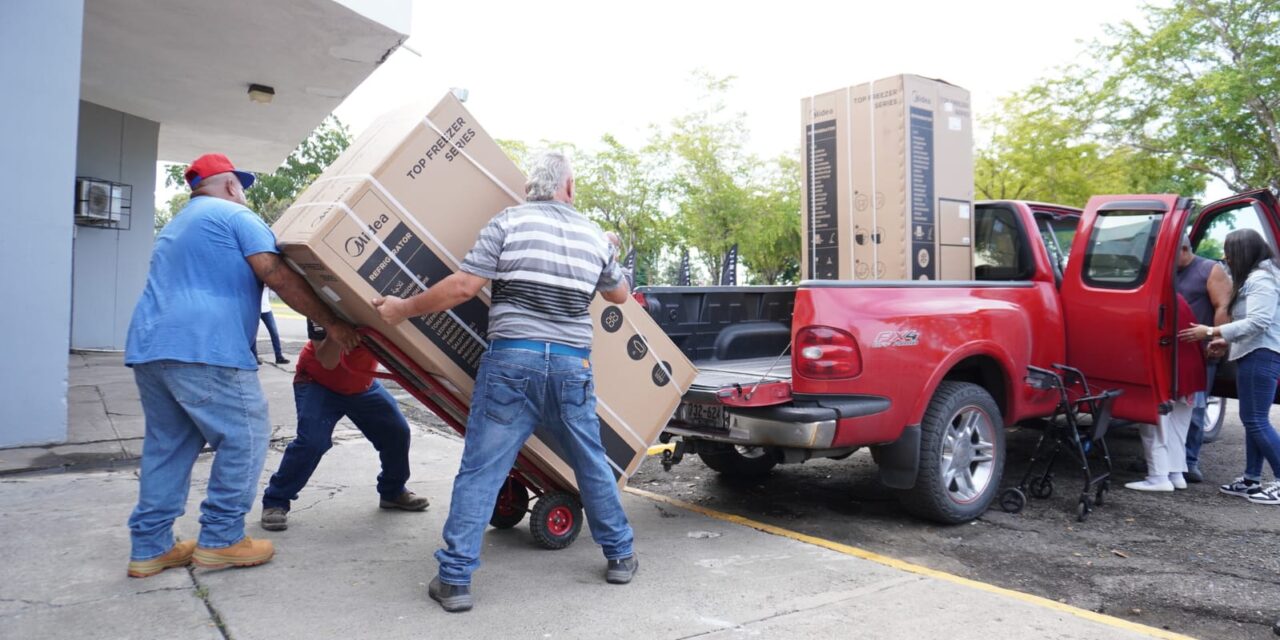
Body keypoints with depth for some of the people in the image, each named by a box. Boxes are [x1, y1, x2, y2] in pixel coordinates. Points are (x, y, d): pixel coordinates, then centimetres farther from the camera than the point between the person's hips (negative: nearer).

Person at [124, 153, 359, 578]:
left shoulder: (176, 226, 30)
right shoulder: (235, 216, 1)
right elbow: (277, 275, -9)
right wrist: (331, 323, -7)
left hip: (148, 346, 9)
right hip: (203, 348, -9)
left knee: (167, 445, 15)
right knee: (245, 438, 1)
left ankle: (149, 547, 19)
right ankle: (221, 539, 6)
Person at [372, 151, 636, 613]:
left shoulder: (508, 222, 0)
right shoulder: (595, 236, 11)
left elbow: (463, 287, -7)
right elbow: (619, 295, 27)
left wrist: (404, 309, 5)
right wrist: (611, 253, 47)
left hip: (512, 359, -3)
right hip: (572, 365, 3)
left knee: (480, 471, 3)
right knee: (592, 464, 18)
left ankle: (454, 579, 6)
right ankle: (620, 556, 30)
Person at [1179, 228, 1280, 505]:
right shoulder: (1253, 278, 19)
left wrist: (1211, 332, -21)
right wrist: (1227, 342, 16)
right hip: (1255, 355, 11)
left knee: (1257, 421, -9)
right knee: (1252, 420, 12)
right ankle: (1252, 480, 17)